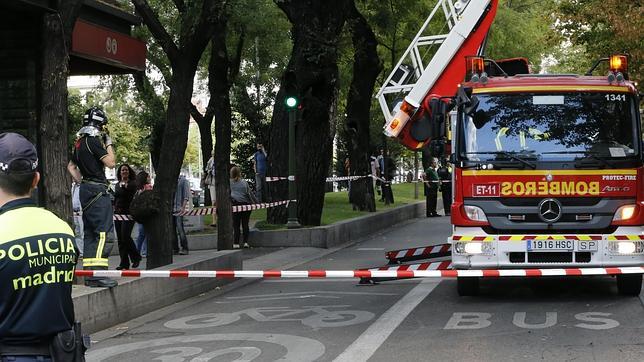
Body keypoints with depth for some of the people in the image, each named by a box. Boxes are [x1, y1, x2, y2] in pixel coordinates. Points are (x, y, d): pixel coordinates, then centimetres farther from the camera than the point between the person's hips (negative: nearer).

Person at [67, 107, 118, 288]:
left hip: (86, 189, 10)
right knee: (105, 233, -12)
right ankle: (98, 274, -18)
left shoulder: (79, 142, 15)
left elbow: (71, 167, 24)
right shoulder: (93, 141, -12)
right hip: (98, 190, -10)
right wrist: (109, 144, -1)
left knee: (90, 233, 11)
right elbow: (110, 163, -14)